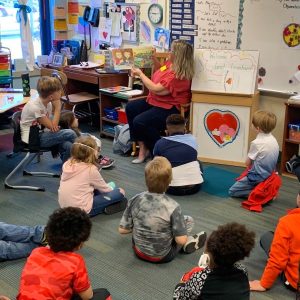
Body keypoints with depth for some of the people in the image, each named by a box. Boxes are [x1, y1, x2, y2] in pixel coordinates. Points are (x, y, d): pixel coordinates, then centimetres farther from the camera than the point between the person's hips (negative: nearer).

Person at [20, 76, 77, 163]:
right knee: (70, 134, -16)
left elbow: (51, 125, -1)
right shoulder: (35, 107, -25)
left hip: (41, 133, 7)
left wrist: (55, 126, -25)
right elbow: (53, 127, -22)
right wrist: (58, 108, -18)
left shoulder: (48, 103, -1)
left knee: (68, 146, -17)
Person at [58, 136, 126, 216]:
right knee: (119, 193, -2)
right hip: (81, 210, -7)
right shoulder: (91, 169, -13)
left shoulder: (67, 164, 3)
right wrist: (114, 190, 23)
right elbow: (104, 189, 1)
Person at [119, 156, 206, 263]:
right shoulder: (173, 207, -27)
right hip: (162, 256, -3)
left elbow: (122, 230, -9)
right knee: (189, 220, 14)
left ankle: (188, 240, 27)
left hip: (139, 251, 3)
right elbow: (181, 240, -23)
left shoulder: (135, 200, -17)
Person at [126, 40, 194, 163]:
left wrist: (140, 73, -15)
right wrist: (154, 59, 12)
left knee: (139, 122, -24)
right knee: (130, 108, 4)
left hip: (169, 108, -11)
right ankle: (142, 147, 1)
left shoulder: (179, 75, -27)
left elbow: (156, 89, -25)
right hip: (155, 101, 11)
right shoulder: (170, 63, 3)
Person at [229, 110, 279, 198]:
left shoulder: (256, 143, -23)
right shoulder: (273, 140, 0)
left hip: (257, 177, -8)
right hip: (269, 174, 8)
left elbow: (248, 163, -12)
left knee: (232, 191, 2)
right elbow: (268, 159, 9)